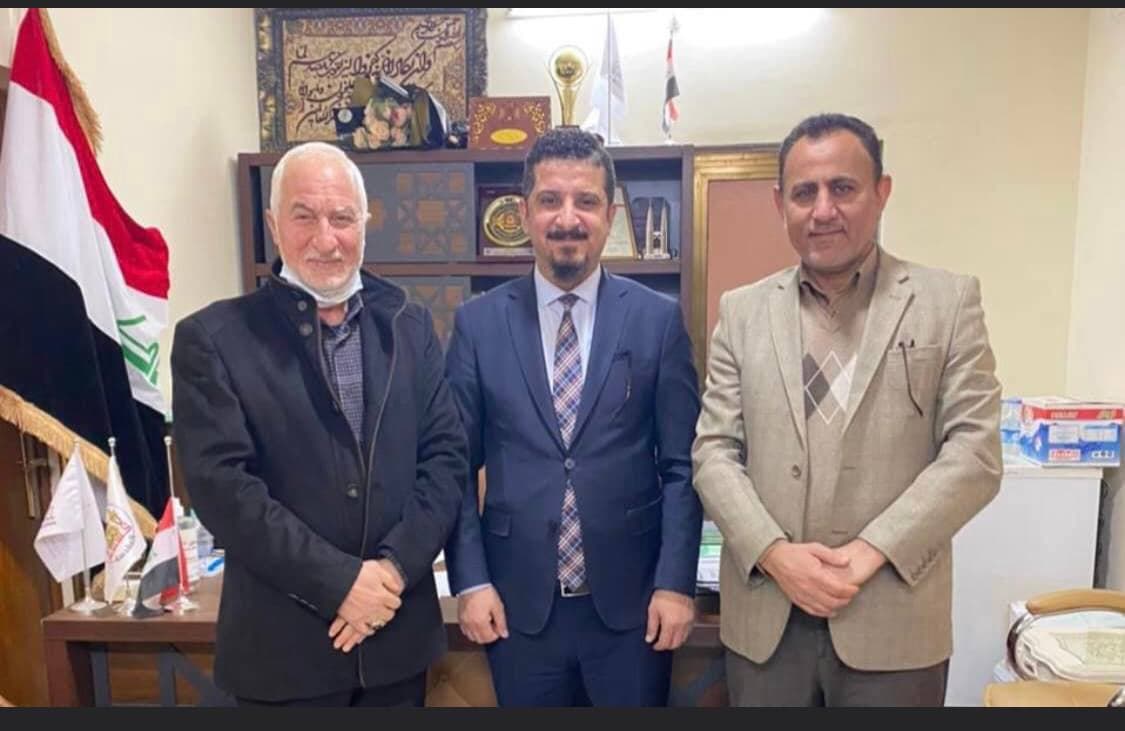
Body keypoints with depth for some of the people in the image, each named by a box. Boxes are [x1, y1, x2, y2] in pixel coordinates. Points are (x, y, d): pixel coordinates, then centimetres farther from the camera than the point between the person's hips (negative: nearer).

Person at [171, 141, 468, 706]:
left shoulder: (410, 326, 4)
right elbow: (221, 485, -13)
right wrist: (340, 582, -16)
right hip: (281, 643, -2)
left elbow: (447, 454, 0)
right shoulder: (213, 338, -6)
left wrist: (394, 566, -12)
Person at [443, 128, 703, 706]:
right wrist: (470, 582, -3)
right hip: (518, 605, 1)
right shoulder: (477, 323, -1)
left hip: (631, 603, 0)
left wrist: (675, 583, -5)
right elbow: (456, 465, 1)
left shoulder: (659, 319, -2)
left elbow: (681, 466, -1)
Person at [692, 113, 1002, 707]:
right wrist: (773, 553, -12)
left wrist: (872, 550, -14)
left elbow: (975, 452, -5)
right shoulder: (742, 311, 5)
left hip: (892, 621, -1)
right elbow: (714, 451, 1)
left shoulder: (949, 301, 1)